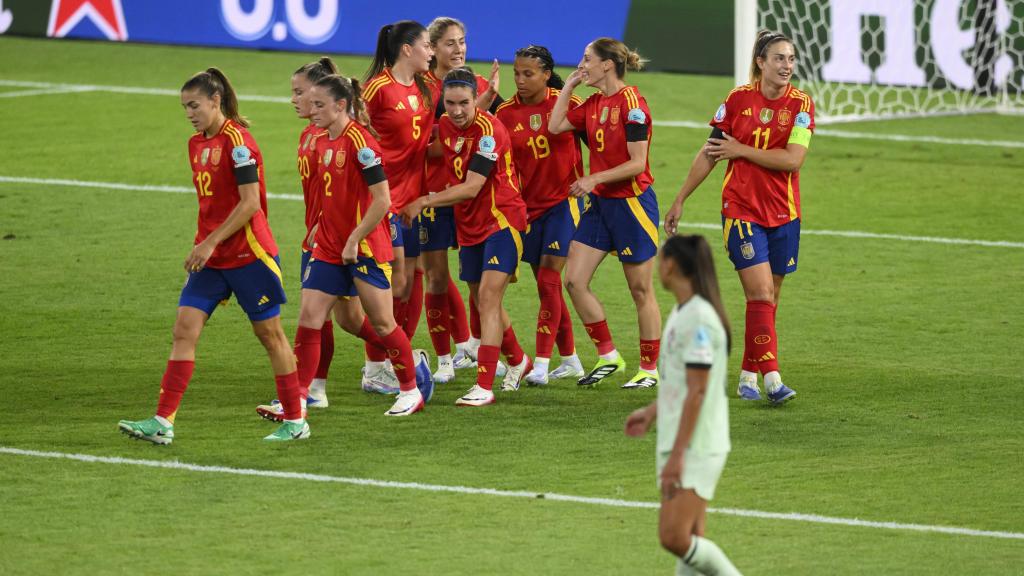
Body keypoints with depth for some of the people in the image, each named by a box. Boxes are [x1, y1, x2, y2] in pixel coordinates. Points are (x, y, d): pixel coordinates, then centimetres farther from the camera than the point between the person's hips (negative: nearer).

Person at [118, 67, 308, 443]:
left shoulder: (237, 141, -15)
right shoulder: (197, 144, 11)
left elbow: (250, 203, -19)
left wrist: (211, 243, -20)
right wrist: (202, 247, 15)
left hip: (248, 255, -8)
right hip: (211, 257, 8)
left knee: (269, 334, 3)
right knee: (184, 329, -4)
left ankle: (296, 422, 15)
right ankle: (162, 423, -9)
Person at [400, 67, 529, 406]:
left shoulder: (488, 130, -21)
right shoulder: (445, 126, 1)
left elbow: (471, 187, -24)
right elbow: (438, 149, 25)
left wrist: (423, 203, -21)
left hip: (502, 221, -8)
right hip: (470, 226, 8)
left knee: (488, 298, -17)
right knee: (481, 300, 17)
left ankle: (484, 387, -20)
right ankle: (517, 361, 41)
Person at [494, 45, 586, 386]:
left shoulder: (567, 104, -7)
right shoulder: (506, 114, -1)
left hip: (564, 201, -4)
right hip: (529, 205, 4)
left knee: (548, 282, -12)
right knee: (547, 285, 9)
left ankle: (541, 365, -12)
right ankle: (570, 360, 23)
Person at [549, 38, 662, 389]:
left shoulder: (630, 103, -16)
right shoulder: (594, 104, 9)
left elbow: (637, 163, -18)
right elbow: (555, 126, 12)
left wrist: (594, 179, -20)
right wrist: (569, 85, 10)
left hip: (632, 202, -8)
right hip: (600, 203, 8)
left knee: (640, 290, 2)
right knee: (574, 280, 1)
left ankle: (649, 369, 12)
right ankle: (608, 357, 12)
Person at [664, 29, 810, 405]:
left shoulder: (801, 104, -3)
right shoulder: (738, 100, -2)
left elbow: (793, 160, -15)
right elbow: (709, 154, 7)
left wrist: (741, 150, -12)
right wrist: (680, 201, 9)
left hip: (784, 213, 2)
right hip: (741, 209, -2)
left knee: (767, 299, 8)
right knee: (761, 294, -13)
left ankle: (748, 376, 20)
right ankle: (771, 378, -18)